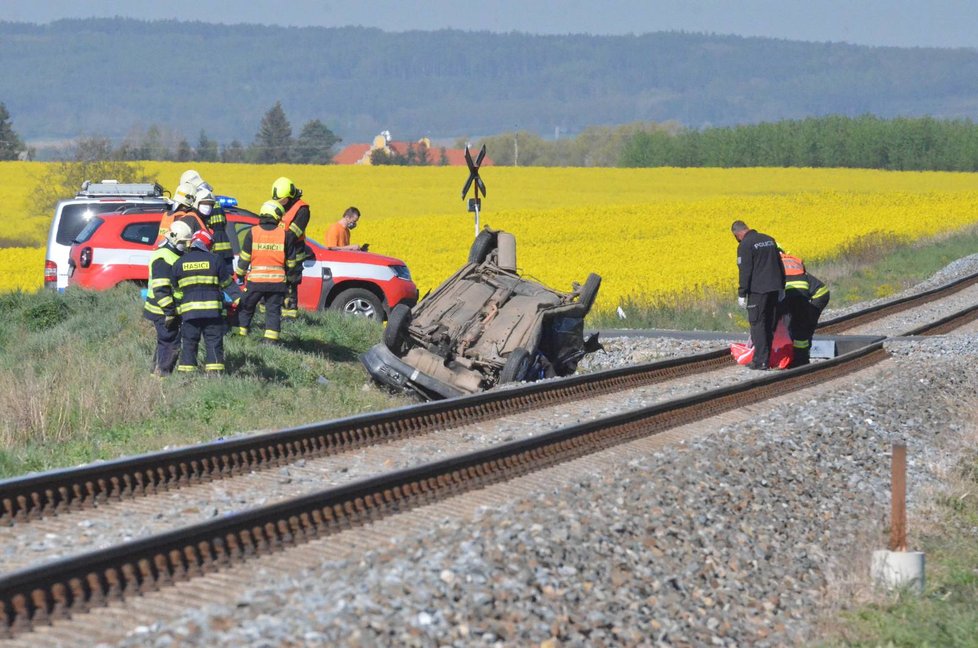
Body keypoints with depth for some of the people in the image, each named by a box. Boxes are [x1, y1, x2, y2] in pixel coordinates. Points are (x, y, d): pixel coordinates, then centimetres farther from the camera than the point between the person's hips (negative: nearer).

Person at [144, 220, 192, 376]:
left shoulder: (176, 255, 16)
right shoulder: (163, 258, -17)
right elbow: (160, 289, -23)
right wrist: (169, 311, -25)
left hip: (170, 310, 10)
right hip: (163, 311, -10)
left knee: (165, 343, 15)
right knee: (170, 344, -10)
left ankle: (157, 373, 22)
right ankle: (162, 374, -8)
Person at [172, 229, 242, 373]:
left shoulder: (179, 263, 5)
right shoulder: (215, 260, 1)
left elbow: (175, 289, 10)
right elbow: (228, 284, 4)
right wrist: (239, 298, 11)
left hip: (188, 311, 1)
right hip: (213, 310, -1)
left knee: (188, 345, 5)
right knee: (214, 344, 4)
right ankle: (214, 373, -2)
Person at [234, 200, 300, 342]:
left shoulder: (252, 233, -2)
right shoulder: (285, 234, 0)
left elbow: (244, 258, 2)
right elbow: (290, 261, 7)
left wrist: (240, 274, 15)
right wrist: (290, 278, 20)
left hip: (256, 279, 0)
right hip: (278, 281, 0)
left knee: (246, 309, 13)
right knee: (273, 311, 4)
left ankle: (239, 336, 14)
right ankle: (270, 341, -5)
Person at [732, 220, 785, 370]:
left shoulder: (745, 246, -10)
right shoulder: (769, 240, 14)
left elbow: (745, 271, -15)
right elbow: (780, 265, 18)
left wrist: (742, 294, -10)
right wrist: (781, 287, 23)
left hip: (758, 290, -7)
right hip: (774, 289, 7)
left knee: (757, 324, -3)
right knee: (770, 325, 12)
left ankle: (760, 361, -5)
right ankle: (768, 358, 15)